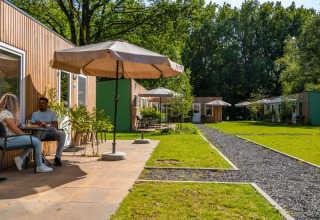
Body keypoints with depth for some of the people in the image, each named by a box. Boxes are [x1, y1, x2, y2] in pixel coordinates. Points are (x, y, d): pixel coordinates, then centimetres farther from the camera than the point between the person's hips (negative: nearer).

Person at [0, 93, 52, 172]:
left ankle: (21, 158, 10)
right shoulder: (7, 114, -18)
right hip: (9, 140, -11)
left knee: (35, 141, 12)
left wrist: (18, 124, 32)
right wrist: (26, 135, -9)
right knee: (37, 142, -11)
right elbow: (15, 130, -20)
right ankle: (40, 166, -4)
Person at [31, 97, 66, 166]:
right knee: (35, 136, -37)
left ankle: (57, 157, -30)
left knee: (62, 134, -33)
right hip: (41, 131, 1)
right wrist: (36, 124, -12)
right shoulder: (35, 114, 24)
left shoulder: (52, 112, 18)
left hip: (52, 131, 0)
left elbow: (55, 124, 5)